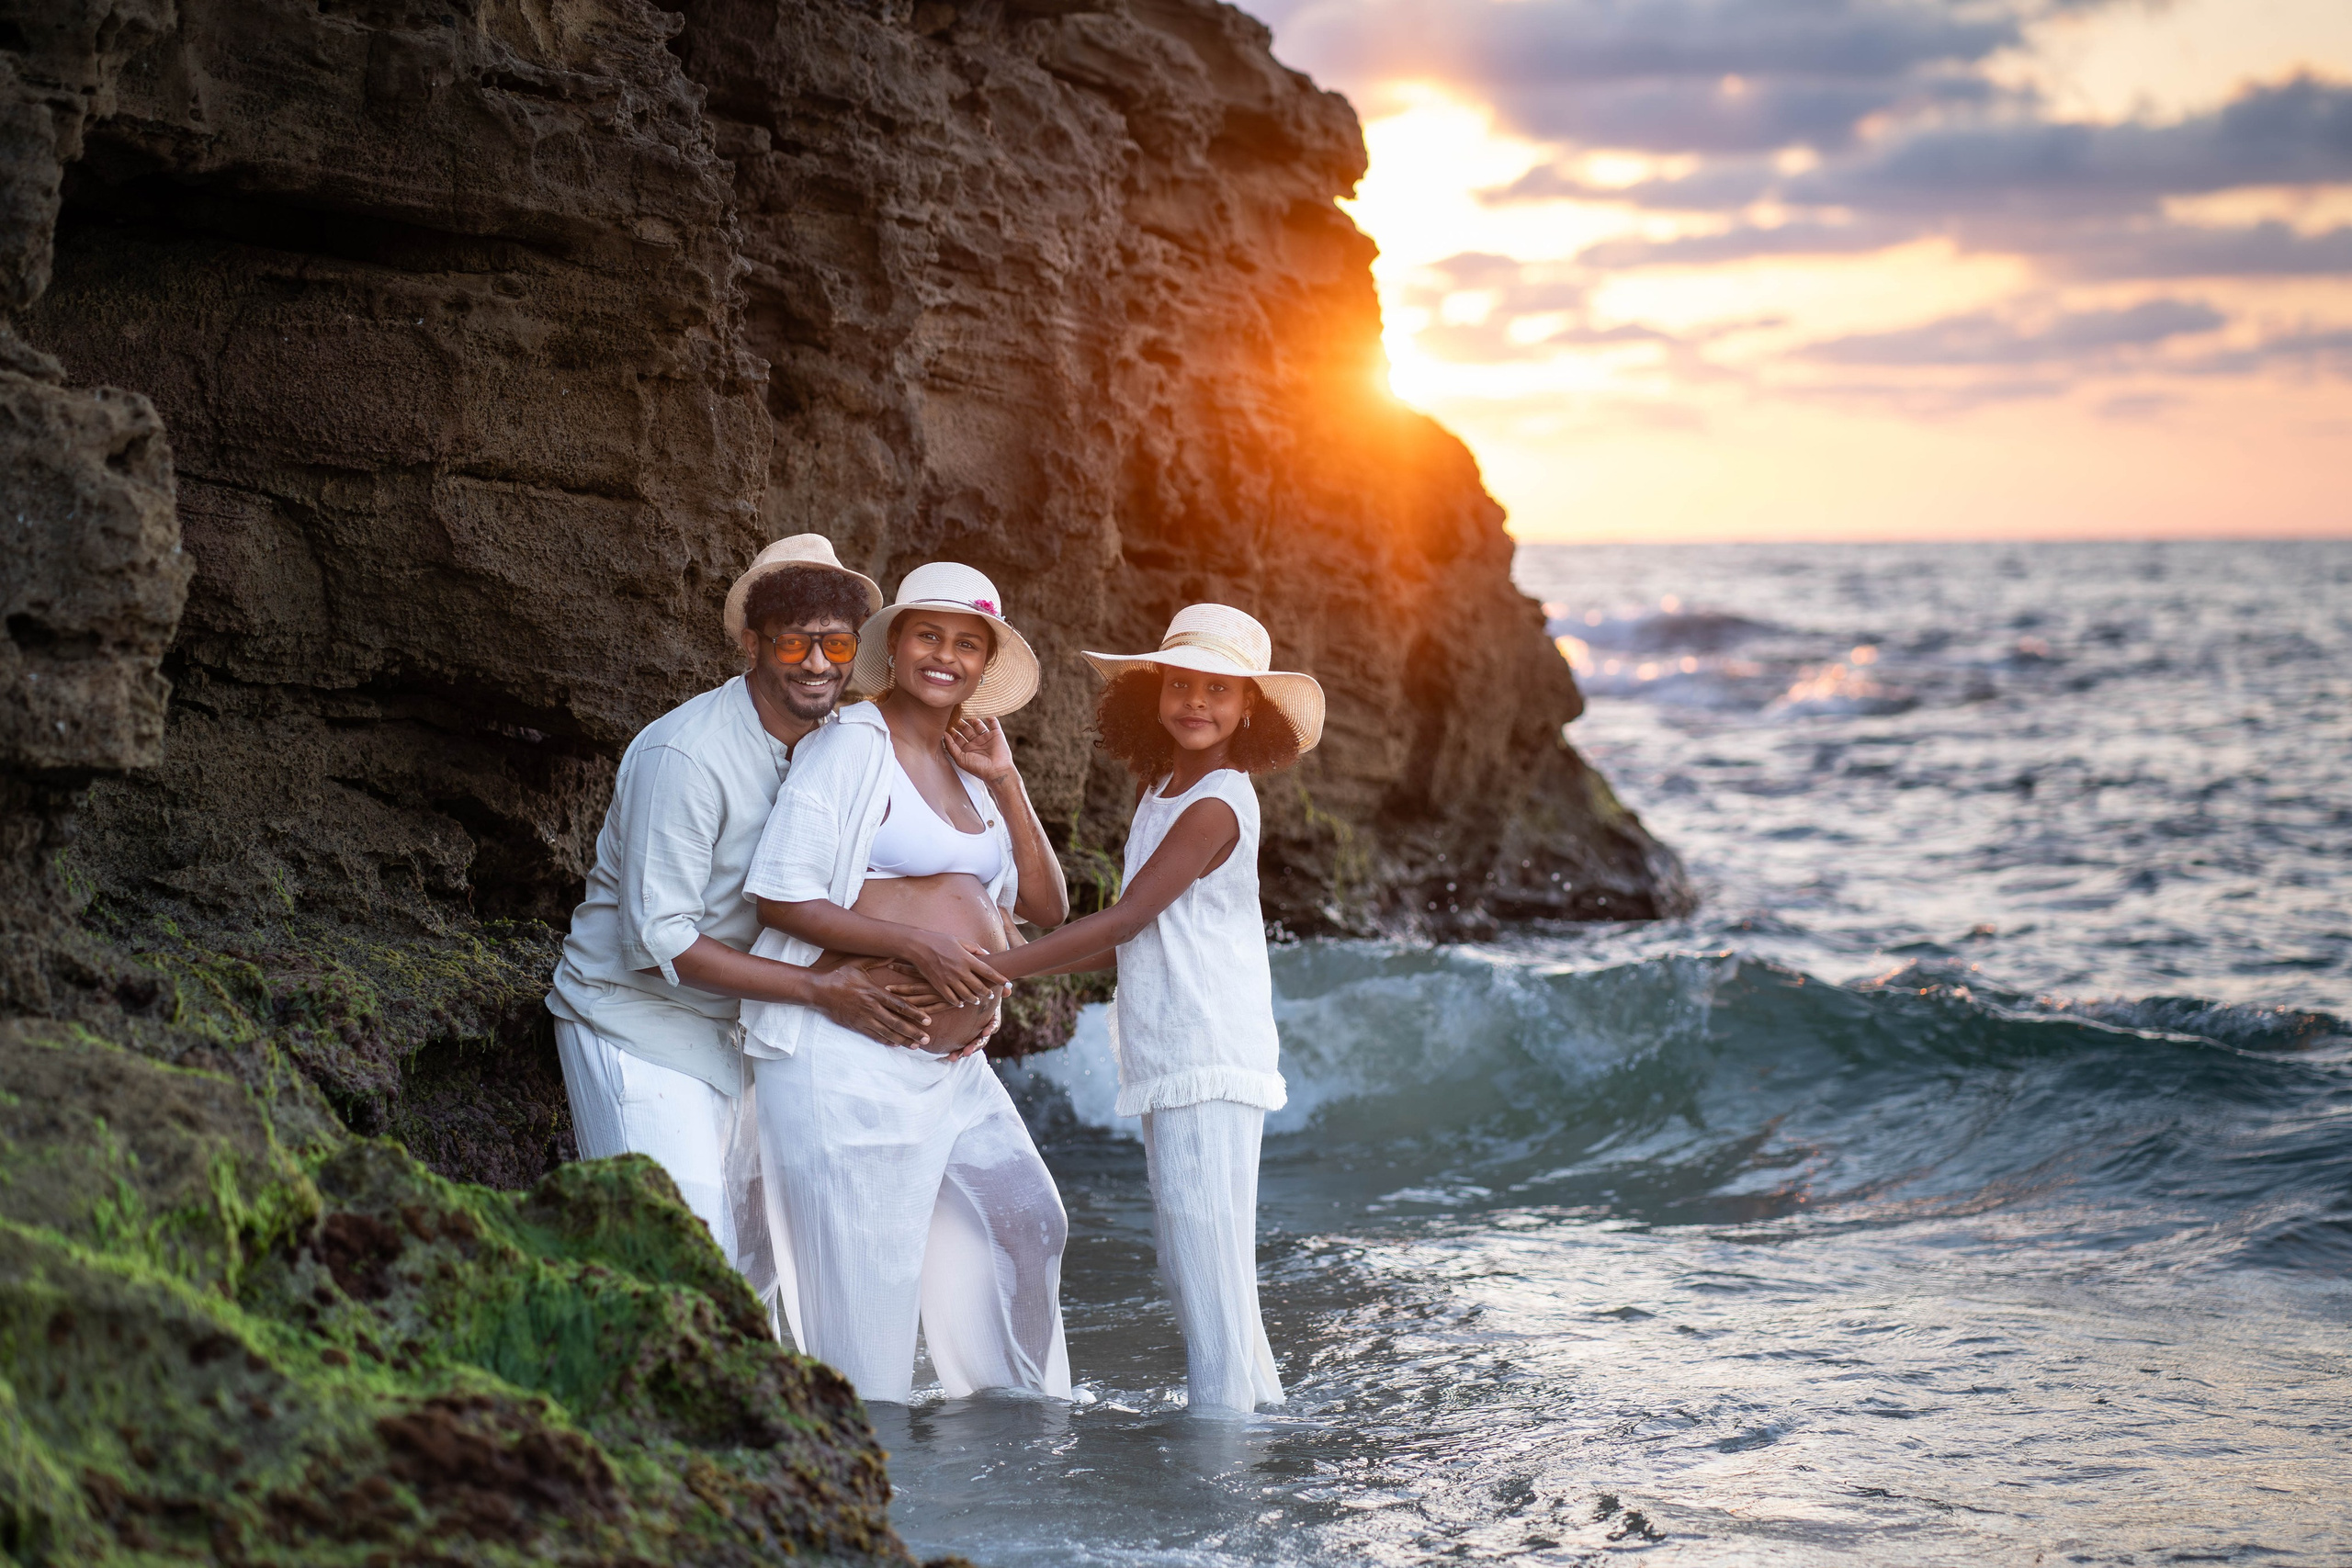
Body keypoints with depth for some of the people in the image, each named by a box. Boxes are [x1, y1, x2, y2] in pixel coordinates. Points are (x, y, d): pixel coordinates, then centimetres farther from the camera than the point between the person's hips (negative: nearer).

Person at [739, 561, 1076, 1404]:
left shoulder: (971, 766, 15)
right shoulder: (853, 744, -7)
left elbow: (1048, 908, 11)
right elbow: (780, 895, -14)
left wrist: (1005, 781, 2)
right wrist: (919, 947, -20)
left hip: (955, 1071, 8)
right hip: (854, 1066, -8)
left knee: (1022, 1225, 19)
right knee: (864, 1286, -4)